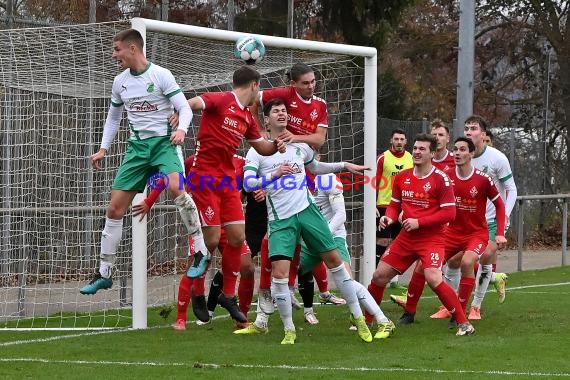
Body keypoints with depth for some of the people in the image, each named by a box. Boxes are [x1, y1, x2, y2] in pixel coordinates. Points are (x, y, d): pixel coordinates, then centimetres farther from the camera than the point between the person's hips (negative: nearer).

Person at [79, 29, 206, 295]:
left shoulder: (161, 75, -8)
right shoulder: (120, 82, 10)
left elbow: (184, 108, -9)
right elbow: (113, 117, 24)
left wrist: (181, 129, -29)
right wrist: (104, 149, 16)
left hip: (164, 141, -6)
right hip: (137, 145, 6)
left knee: (175, 186, -36)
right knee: (115, 207, 1)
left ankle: (200, 250, -26)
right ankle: (104, 274, 10)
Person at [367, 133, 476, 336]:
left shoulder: (441, 179, -11)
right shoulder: (402, 177, 7)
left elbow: (449, 213, -14)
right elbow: (395, 205, 17)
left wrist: (419, 222, -19)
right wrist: (389, 217, -6)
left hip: (432, 238, -6)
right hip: (406, 238, 6)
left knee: (433, 279, -25)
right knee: (379, 276, 3)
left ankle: (464, 323, -15)